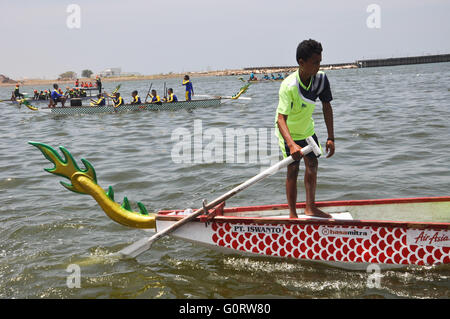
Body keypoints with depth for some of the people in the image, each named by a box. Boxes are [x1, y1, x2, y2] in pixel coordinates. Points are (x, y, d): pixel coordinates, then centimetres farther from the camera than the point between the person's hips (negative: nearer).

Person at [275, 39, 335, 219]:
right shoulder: (288, 86, -34)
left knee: (312, 165, 8)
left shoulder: (321, 79, -17)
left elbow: (326, 106, -8)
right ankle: (292, 214, 3)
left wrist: (331, 138, -12)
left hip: (307, 128, 6)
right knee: (293, 170, -7)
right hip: (289, 131, -6)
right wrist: (292, 145, -55)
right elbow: (281, 119, -41)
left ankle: (310, 208, 21)